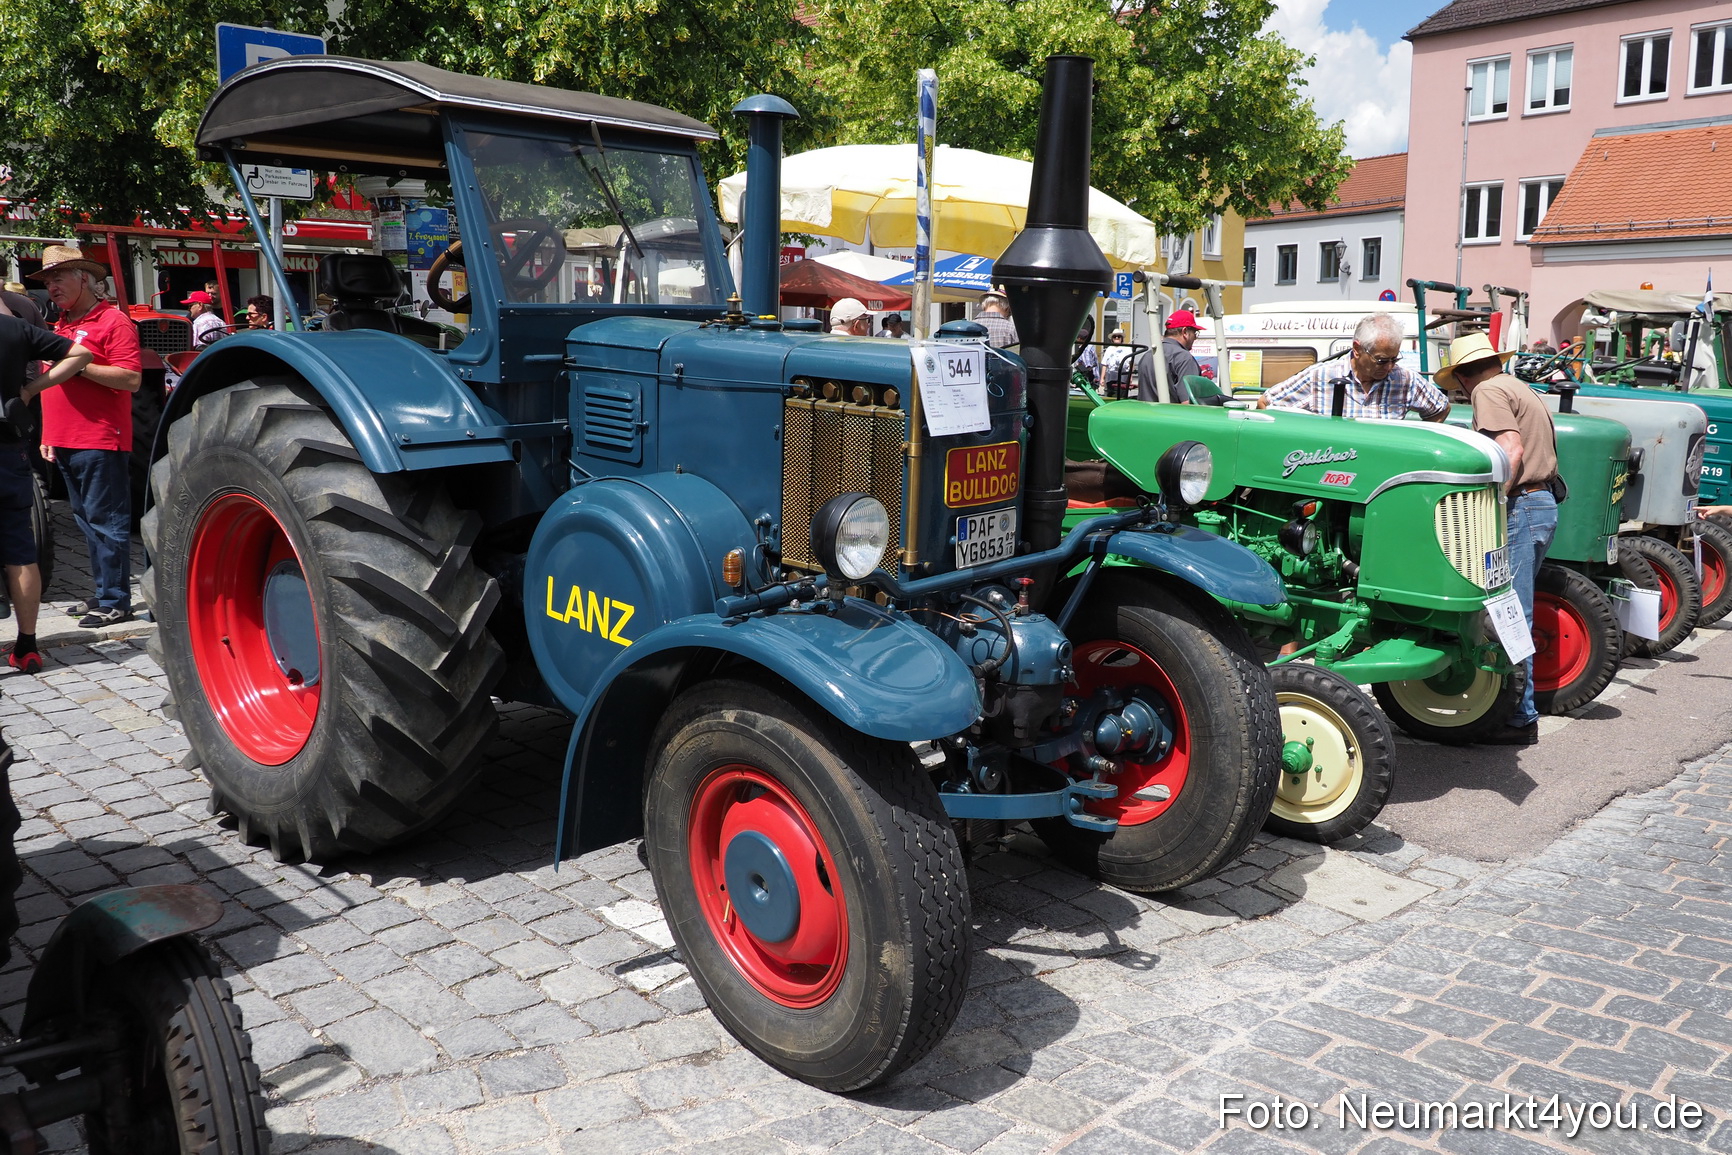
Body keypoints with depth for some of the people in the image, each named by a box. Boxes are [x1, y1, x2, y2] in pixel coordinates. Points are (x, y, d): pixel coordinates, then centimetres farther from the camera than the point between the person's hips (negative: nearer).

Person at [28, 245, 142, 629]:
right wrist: (48, 435, 22)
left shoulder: (113, 321, -7)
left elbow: (130, 379, -17)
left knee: (106, 522, -6)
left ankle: (115, 601, -1)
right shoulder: (60, 327, 19)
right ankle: (104, 593, 19)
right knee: (88, 521, 12)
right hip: (65, 444, 9)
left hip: (101, 443, -9)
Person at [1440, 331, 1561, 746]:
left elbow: (1513, 449, -19)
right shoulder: (1520, 389, 23)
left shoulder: (1488, 391, -6)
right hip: (1543, 504, 10)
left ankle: (1521, 718, -3)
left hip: (1518, 506, -10)